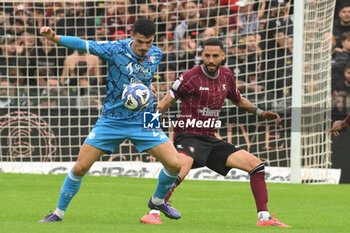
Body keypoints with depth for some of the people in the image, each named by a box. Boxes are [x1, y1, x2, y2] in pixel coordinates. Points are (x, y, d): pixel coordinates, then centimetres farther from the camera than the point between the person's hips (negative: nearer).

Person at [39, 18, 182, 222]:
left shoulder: (156, 54, -1)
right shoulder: (116, 50, -14)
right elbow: (83, 45, -22)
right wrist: (55, 38, -36)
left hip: (143, 121, 2)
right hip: (111, 120, -2)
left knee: (174, 164, -9)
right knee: (80, 168, -5)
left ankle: (158, 201, 21)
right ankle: (59, 212, 15)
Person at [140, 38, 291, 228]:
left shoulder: (226, 76, 7)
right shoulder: (190, 77, -11)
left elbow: (238, 100, 27)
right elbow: (166, 102, -4)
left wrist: (261, 113, 16)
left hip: (210, 139, 7)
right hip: (188, 136, -7)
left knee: (256, 164, 1)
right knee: (180, 169, -38)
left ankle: (264, 217, 6)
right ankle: (153, 213, -33)